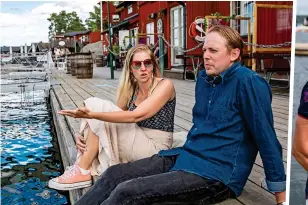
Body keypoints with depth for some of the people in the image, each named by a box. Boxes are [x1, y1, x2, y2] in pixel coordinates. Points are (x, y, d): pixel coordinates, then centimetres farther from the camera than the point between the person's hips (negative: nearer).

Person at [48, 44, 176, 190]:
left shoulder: (165, 85, -12)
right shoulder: (131, 90, 8)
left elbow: (136, 116, -25)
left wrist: (92, 115, -32)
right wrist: (85, 137, -14)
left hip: (154, 147, -6)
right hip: (138, 142, 7)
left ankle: (82, 172, -11)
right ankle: (85, 167, -10)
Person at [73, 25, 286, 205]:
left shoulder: (247, 81, -16)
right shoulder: (203, 77, 10)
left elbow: (266, 136, -14)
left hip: (217, 174, -8)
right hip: (185, 156, 8)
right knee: (114, 174, -2)